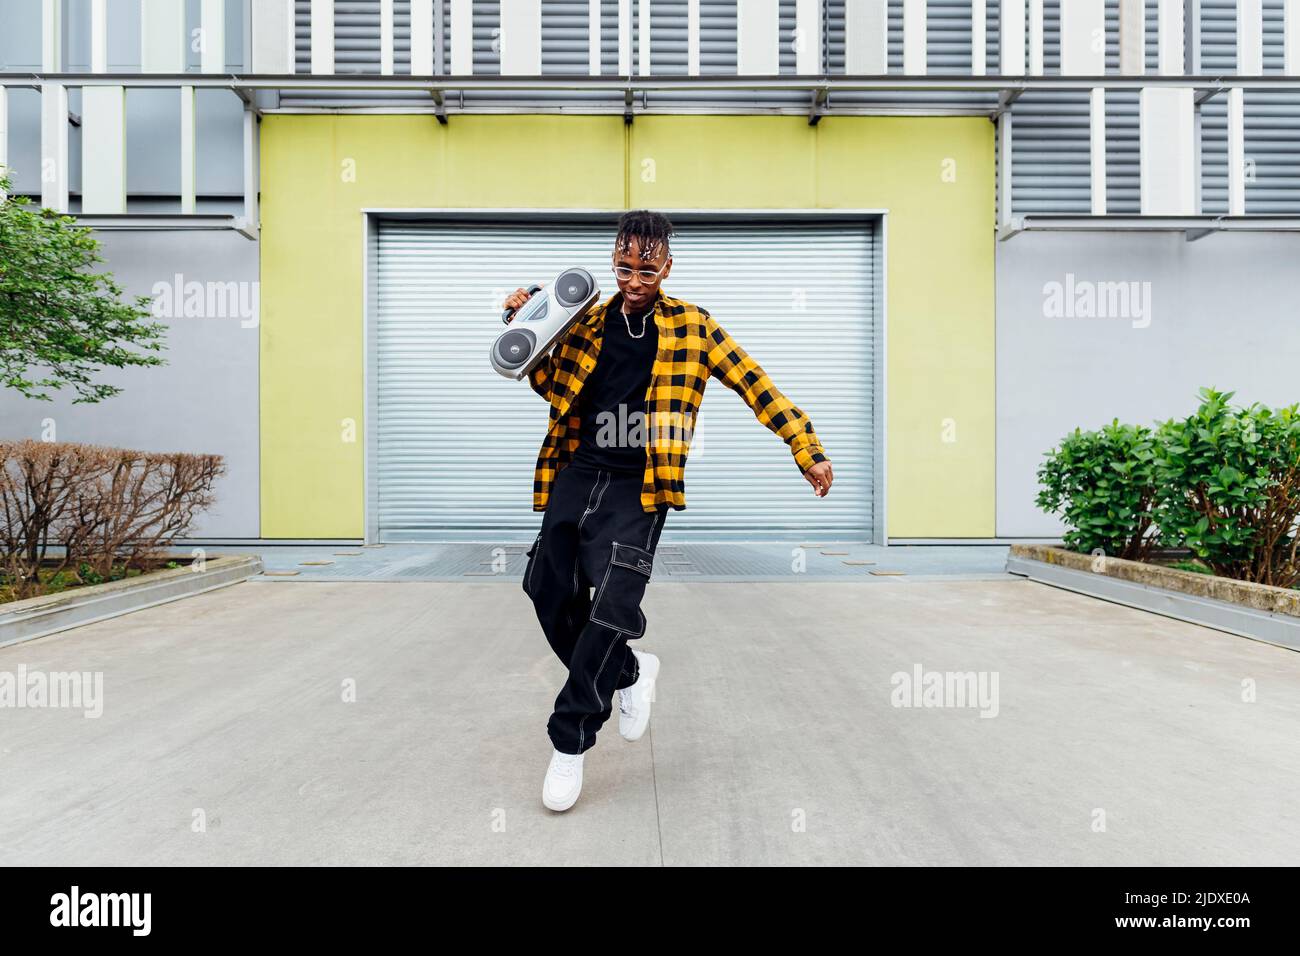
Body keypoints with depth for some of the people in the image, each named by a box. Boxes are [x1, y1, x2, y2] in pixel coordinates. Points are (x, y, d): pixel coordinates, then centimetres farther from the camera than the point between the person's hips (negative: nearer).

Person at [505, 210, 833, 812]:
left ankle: (570, 741, 3)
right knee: (550, 592, 3)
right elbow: (551, 386, 24)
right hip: (576, 473, 5)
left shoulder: (691, 326, 4)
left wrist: (807, 451, -3)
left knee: (615, 606, -16)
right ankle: (629, 672, 29)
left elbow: (754, 385, 3)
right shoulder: (589, 322, 14)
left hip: (638, 488, -4)